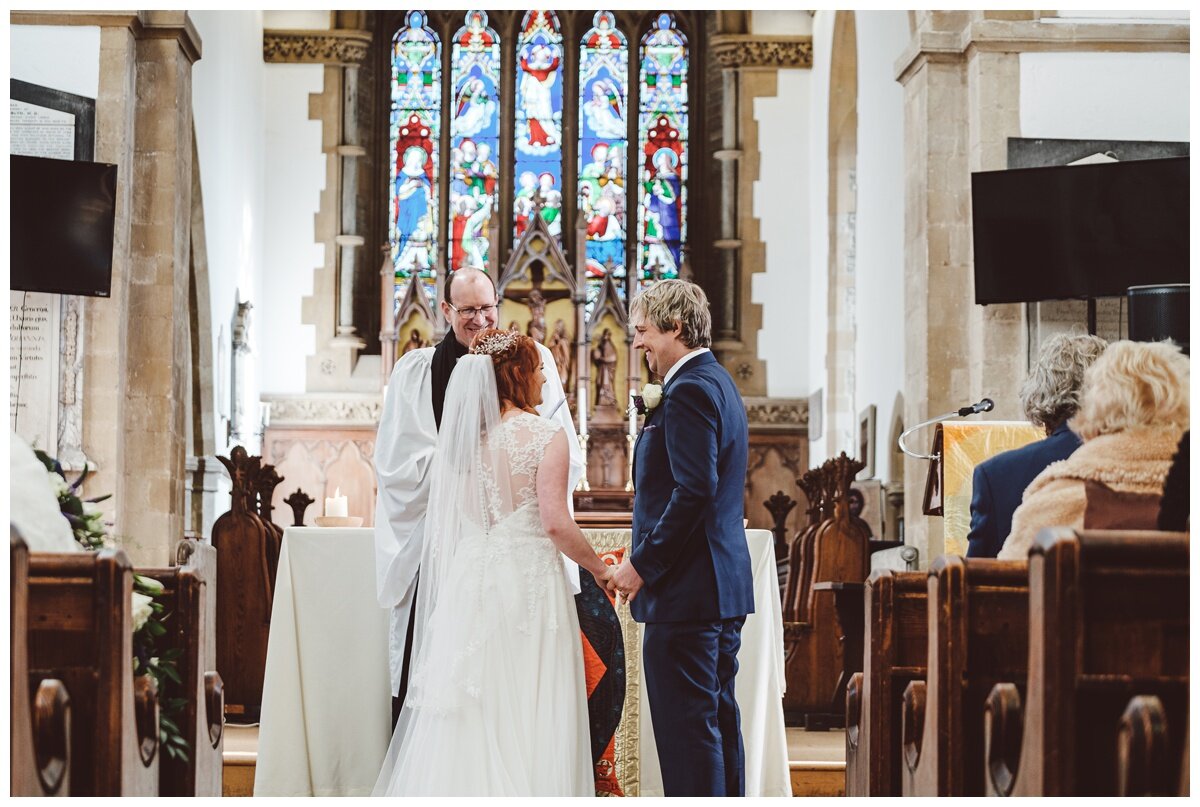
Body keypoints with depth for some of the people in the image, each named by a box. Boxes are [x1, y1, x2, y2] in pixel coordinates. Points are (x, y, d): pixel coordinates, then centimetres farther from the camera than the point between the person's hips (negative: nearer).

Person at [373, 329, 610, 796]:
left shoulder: (462, 434, 7)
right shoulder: (546, 436, -8)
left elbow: (444, 522, 8)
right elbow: (555, 523, -14)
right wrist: (599, 569, -1)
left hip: (467, 583, 5)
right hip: (528, 583, -5)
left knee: (466, 719, 8)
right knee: (527, 715, 0)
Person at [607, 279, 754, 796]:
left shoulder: (689, 391, -16)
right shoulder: (718, 382, 17)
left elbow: (694, 491, -23)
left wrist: (642, 565, -18)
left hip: (686, 589, -11)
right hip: (726, 581, 11)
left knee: (687, 725, -7)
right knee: (718, 718, 16)